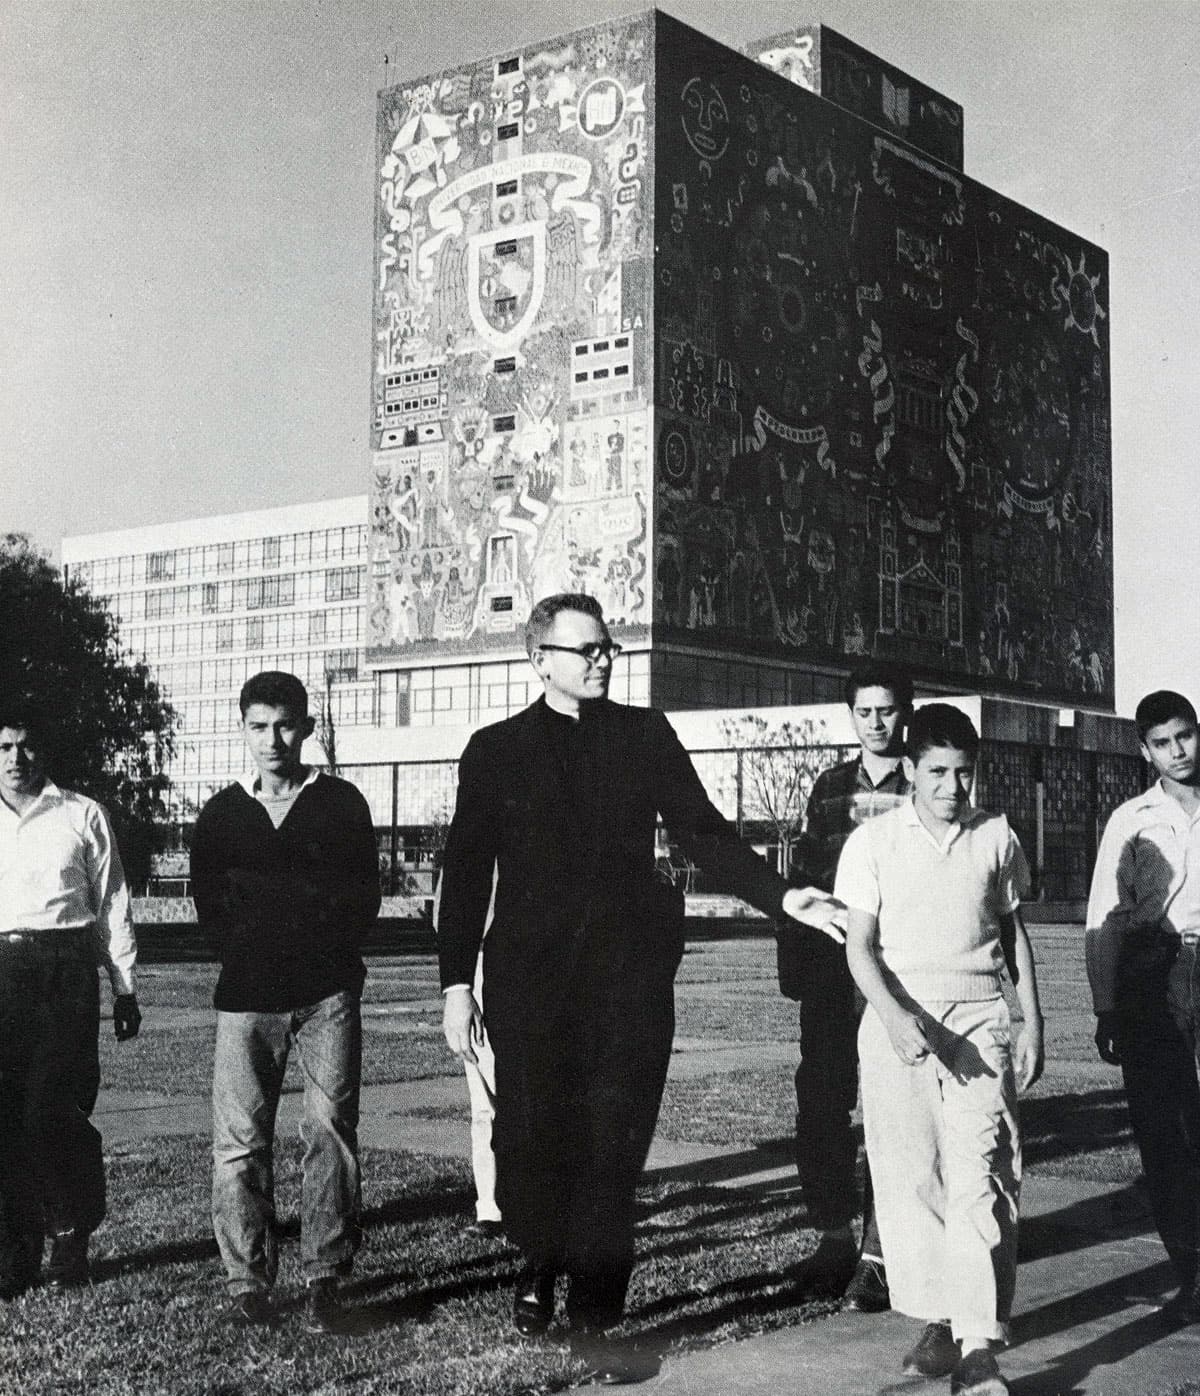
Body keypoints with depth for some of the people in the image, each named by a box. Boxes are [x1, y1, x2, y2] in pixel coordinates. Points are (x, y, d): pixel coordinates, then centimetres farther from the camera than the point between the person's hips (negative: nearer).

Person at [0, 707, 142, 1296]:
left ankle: (70, 1237, 9)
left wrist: (125, 989, 6)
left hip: (67, 969, -2)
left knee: (55, 1111, -8)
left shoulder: (82, 816, 7)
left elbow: (113, 904, 8)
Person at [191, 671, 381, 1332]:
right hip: (246, 996, 1)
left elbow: (364, 899, 6)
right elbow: (208, 910, 11)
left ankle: (323, 1282, 0)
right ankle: (248, 1284, 7)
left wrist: (261, 888, 0)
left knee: (331, 1131, -6)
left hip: (327, 991, -1)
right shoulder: (220, 813, 15)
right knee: (239, 1142, -2)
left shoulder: (341, 802, 10)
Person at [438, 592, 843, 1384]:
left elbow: (703, 832, 5)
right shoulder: (498, 750, 6)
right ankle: (541, 1271, 31)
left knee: (614, 1147, -2)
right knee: (535, 1139, 4)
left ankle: (594, 1318, 7)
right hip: (532, 976, 0)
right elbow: (466, 871, 6)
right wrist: (458, 981, 1)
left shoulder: (646, 735, 9)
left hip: (630, 971, 0)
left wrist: (780, 897, -8)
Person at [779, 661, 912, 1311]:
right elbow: (807, 873, 15)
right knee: (820, 1104, 6)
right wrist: (795, 965, 12)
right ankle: (835, 1233, 22)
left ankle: (876, 1257, -1)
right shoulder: (830, 786, 15)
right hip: (830, 969, 4)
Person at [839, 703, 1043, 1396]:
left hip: (979, 1020, 0)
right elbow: (860, 945, -1)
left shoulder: (996, 837, 7)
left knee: (978, 1178, -10)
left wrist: (1032, 1021, 11)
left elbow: (1014, 930, 17)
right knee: (910, 1177, 1)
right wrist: (895, 1017, -17)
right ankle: (938, 1322, 14)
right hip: (898, 1020, 0)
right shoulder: (874, 840, 2)